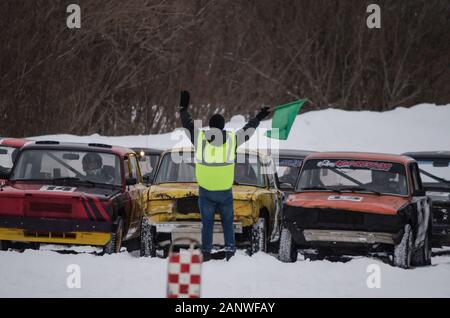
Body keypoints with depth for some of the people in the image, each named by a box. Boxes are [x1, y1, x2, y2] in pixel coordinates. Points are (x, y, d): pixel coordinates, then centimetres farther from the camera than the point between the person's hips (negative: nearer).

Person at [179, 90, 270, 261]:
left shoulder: (199, 138, -9)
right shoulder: (232, 139, -7)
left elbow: (188, 124, 7)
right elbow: (248, 130, 9)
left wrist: (183, 108, 22)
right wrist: (258, 119, 26)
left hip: (205, 191, 0)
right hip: (225, 191, 0)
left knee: (207, 223, 9)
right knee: (228, 222, 13)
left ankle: (206, 252, 9)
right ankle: (230, 249, 6)